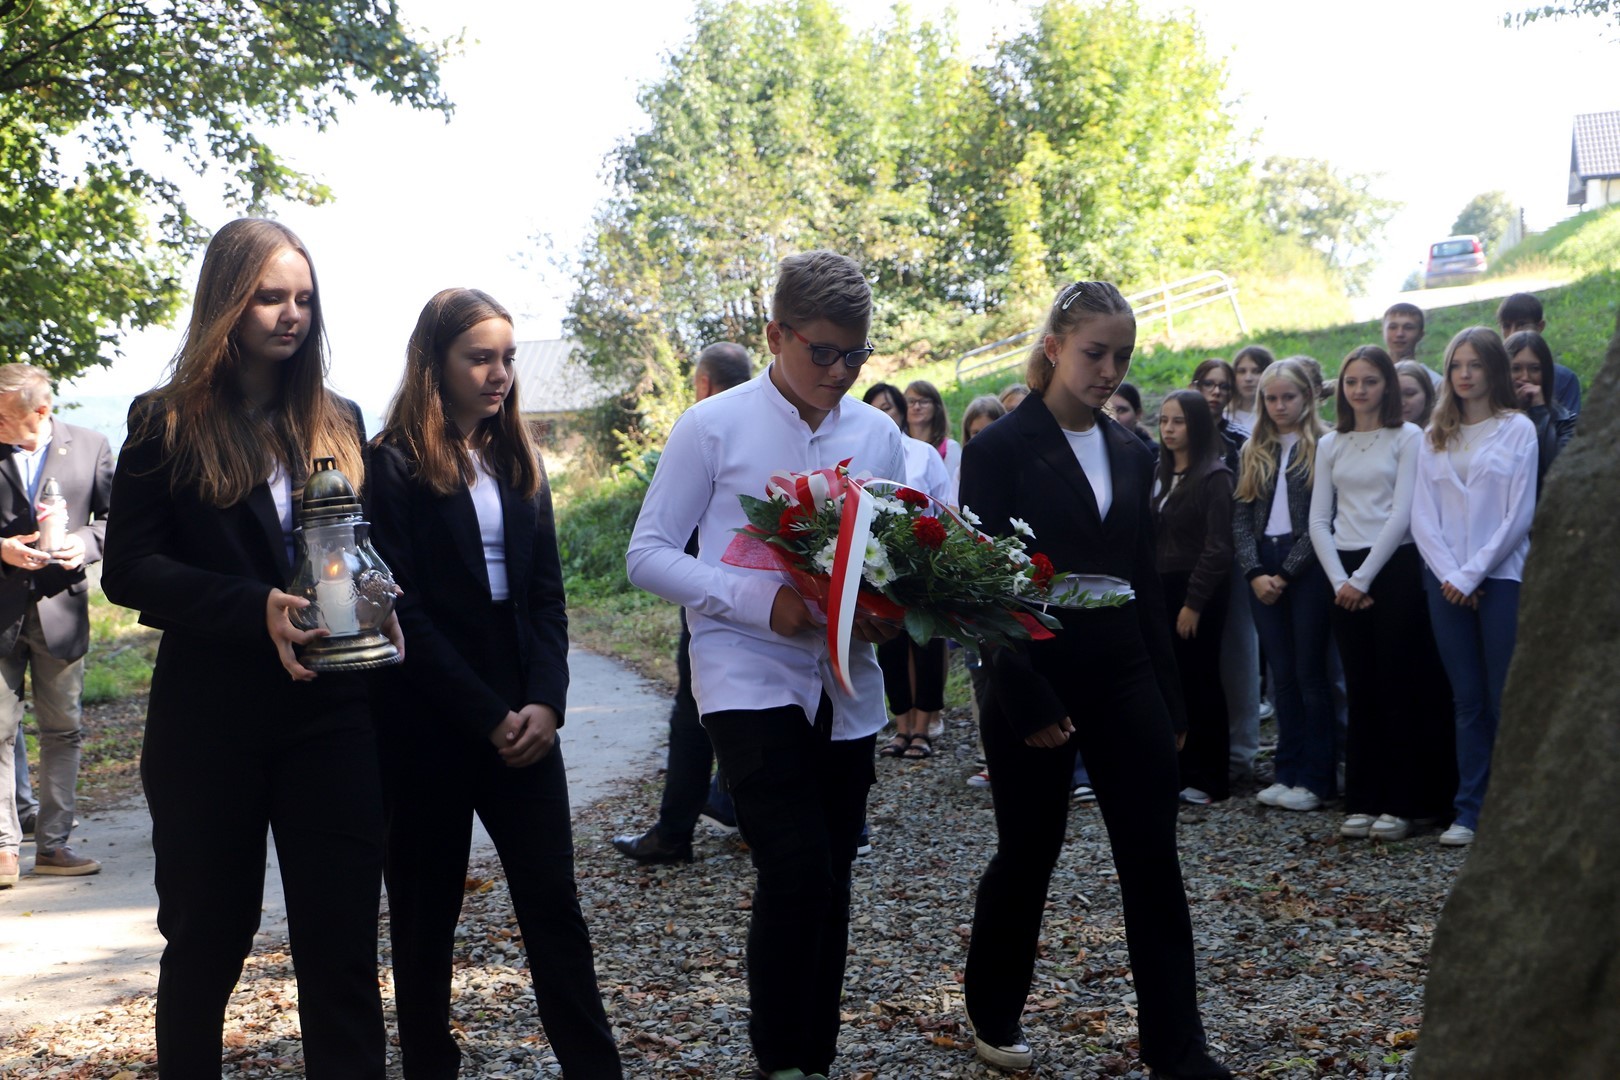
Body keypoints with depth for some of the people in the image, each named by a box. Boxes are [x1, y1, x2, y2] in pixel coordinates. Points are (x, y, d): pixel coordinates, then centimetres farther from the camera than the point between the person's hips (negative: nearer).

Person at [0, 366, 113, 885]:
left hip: (60, 605, 1)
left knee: (62, 730, 6)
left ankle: (53, 842, 14)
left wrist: (85, 544, -10)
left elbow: (113, 517, 9)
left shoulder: (89, 446, 3)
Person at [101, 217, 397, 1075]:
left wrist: (380, 609, -8)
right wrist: (256, 609, -20)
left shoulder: (340, 422, 11)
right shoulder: (168, 422, 1)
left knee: (343, 942, 1)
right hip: (210, 722, -2)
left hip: (331, 717, 2)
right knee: (207, 939, 11)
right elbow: (128, 569, -6)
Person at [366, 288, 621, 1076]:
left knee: (554, 905, 2)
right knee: (425, 913, 6)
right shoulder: (394, 466, -5)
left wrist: (545, 701, -8)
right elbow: (405, 612, -11)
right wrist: (488, 717, -14)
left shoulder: (518, 463, 12)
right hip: (426, 727, -4)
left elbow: (546, 595, 8)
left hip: (520, 720, 4)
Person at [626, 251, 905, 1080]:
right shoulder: (713, 428, -4)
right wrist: (762, 601, -18)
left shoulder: (878, 435, 7)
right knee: (797, 870, -17)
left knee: (827, 882, 11)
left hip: (847, 688, 4)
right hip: (750, 681, -4)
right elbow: (648, 555, -4)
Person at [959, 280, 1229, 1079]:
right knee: (1027, 857, 8)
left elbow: (1145, 581, 13)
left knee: (1154, 862, 1)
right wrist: (1028, 706, -16)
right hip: (1036, 689, -5)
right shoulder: (1000, 450, -7)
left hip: (1124, 682, 5)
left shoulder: (1130, 454, 10)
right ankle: (993, 1015, 29)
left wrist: (1170, 702, 11)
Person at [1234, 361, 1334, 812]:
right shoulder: (1255, 452, 14)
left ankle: (1316, 779, 2)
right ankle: (1288, 773, 11)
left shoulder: (1323, 447, -3)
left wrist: (1286, 572, -12)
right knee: (1282, 674, 7)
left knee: (1310, 672, -3)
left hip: (1307, 568, -5)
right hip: (1263, 568, 5)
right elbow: (1241, 517, 8)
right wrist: (1254, 572, -5)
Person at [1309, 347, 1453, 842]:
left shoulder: (1408, 437, -1)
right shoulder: (1331, 445, 13)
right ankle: (1361, 802, 10)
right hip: (1344, 575, 4)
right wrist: (1340, 580, -4)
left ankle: (1401, 804, 3)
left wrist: (1364, 577, -12)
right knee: (1360, 689, 6)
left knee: (1399, 688, -3)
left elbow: (1402, 514, -8)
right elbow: (1319, 521, 8)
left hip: (1395, 568, -4)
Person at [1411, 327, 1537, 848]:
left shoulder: (1517, 429, 0)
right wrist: (1449, 575, -8)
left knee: (1506, 701, -3)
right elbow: (1423, 517, 6)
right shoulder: (1435, 437, 12)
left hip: (1501, 579, -4)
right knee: (1468, 700, 6)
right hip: (1447, 583, 4)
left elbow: (1519, 515, -6)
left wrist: (1473, 573, -10)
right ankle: (1469, 811, 10)